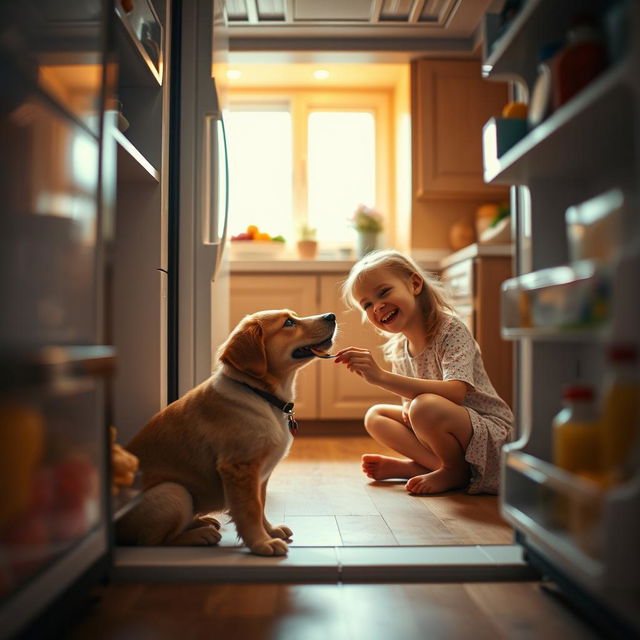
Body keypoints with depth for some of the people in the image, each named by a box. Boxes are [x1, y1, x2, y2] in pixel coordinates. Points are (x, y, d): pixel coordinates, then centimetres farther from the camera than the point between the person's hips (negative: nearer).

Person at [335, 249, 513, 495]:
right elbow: (410, 401, 16)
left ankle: (456, 472, -9)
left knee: (425, 406, -34)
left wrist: (382, 377, -40)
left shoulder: (451, 329, -18)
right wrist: (408, 409, -11)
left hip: (492, 432, -8)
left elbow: (456, 393, -35)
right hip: (445, 435, 8)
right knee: (375, 416, 5)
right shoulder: (399, 351, 4)